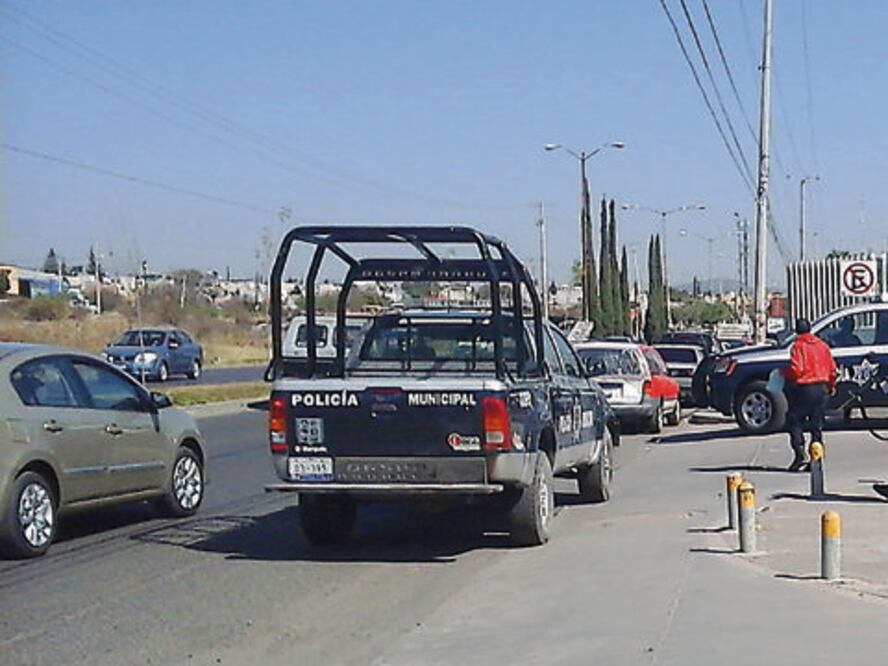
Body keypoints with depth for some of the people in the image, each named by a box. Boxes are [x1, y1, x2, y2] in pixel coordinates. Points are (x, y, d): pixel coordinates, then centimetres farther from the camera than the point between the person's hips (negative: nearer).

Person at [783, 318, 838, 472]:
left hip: (804, 388, -6)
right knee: (817, 426, 11)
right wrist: (831, 386, 24)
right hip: (822, 389, 6)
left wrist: (784, 373, 1)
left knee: (794, 421, 3)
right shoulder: (822, 345, 9)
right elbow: (832, 368, 11)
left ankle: (800, 454, -10)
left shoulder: (798, 346, -9)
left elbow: (796, 369, -18)